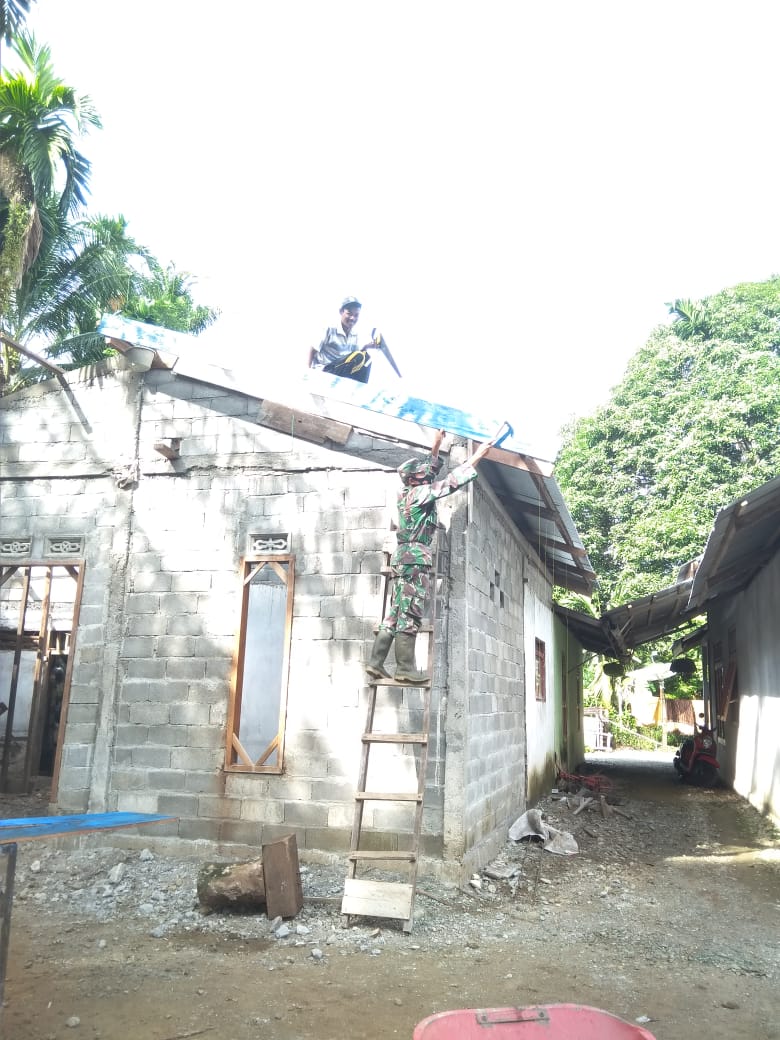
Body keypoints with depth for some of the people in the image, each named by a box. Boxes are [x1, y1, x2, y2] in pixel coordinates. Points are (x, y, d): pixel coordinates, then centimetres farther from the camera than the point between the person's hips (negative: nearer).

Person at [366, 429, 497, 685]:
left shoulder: (407, 492, 16)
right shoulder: (420, 493, -8)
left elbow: (428, 472, 31)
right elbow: (451, 482, -9)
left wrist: (436, 446, 29)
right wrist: (477, 456, -4)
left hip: (404, 556, 9)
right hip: (415, 557, -9)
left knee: (395, 612, 7)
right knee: (410, 614, -10)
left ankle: (375, 662, 5)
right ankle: (405, 668, -9)